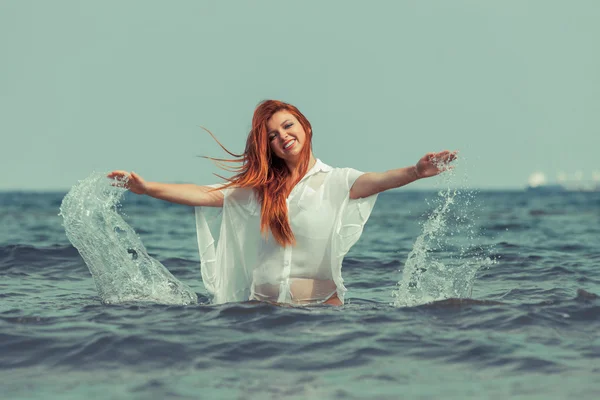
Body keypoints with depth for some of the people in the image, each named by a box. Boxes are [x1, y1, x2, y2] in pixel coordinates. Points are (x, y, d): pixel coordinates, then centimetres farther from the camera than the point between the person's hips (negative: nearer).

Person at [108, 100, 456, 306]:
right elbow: (206, 195, 7)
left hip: (322, 304, -3)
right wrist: (146, 188, -3)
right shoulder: (259, 187, 13)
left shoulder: (336, 181, 1)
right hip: (263, 304, 3)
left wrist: (416, 172, -40)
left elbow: (375, 181, -18)